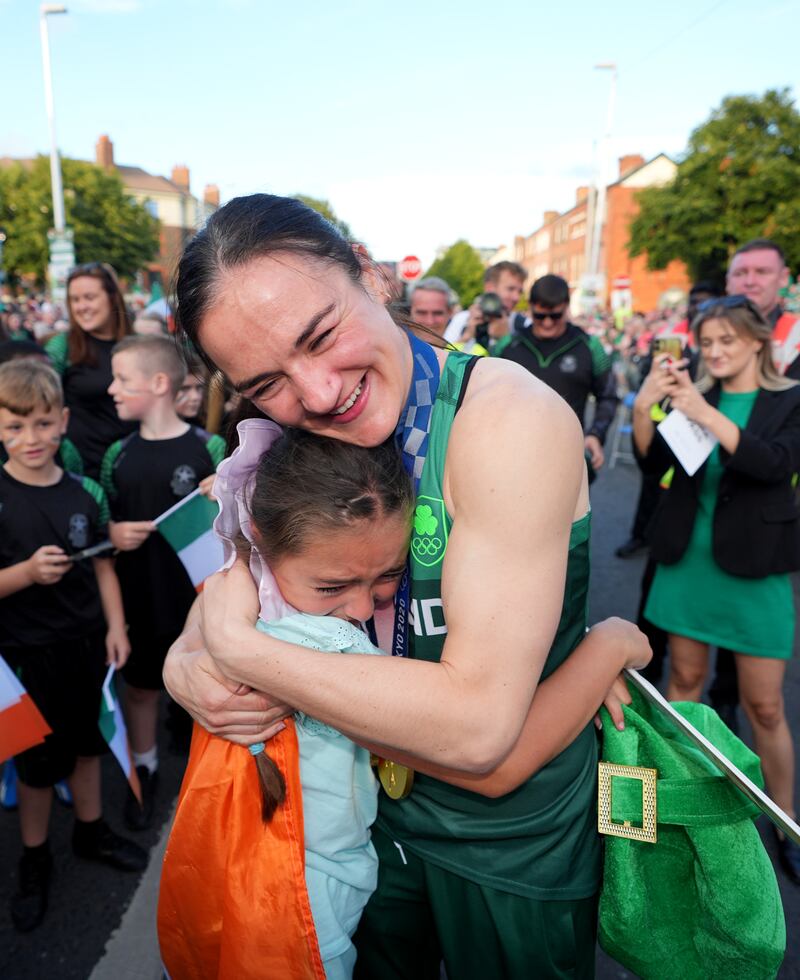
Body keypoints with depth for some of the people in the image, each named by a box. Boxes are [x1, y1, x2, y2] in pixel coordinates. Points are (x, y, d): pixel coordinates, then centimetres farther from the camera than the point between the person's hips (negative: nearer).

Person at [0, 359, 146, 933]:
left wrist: (116, 627, -1)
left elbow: (103, 565, 4)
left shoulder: (84, 492, -2)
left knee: (88, 742, 19)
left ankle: (92, 831, 43)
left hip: (88, 642, 4)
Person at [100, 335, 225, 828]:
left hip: (199, 597, -3)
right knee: (141, 686, 17)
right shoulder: (118, 454, 0)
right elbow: (103, 522, 10)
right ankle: (145, 770, 40)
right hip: (139, 598, 3)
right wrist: (113, 534, -11)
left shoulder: (208, 448, -11)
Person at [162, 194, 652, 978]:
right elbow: (220, 610, 0)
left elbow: (478, 727, -34)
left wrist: (239, 650, -28)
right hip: (374, 811, 6)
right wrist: (187, 670, -22)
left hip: (516, 839, -5)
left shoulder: (509, 418, -31)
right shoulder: (295, 445, -8)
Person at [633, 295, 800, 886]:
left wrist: (708, 416, -30)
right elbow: (655, 462, -4)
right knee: (685, 680, 15)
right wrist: (643, 408, -21)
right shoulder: (694, 393, 5)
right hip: (688, 559, 3)